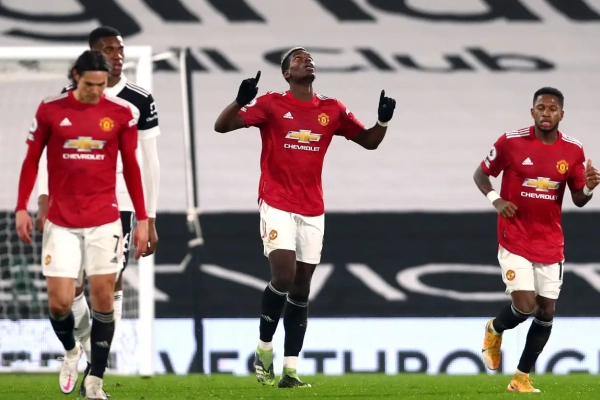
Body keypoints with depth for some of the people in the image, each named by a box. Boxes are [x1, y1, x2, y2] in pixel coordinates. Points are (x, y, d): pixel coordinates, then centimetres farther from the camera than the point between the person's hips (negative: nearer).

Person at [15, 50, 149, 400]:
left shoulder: (121, 113, -2)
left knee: (103, 298, -1)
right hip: (61, 222, 0)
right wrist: (22, 207, -3)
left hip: (104, 221, 0)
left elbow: (131, 167, 5)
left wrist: (142, 219, 3)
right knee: (59, 301, -3)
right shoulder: (51, 110, -3)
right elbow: (32, 160, 5)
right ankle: (71, 351, 29)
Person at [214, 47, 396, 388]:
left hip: (313, 211, 4)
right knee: (284, 275, -19)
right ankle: (264, 349, 2)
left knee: (301, 289, 5)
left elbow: (369, 141, 16)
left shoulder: (332, 110, 7)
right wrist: (241, 101, -28)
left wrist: (384, 121, -5)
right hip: (277, 205, -4)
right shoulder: (271, 105, -3)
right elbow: (222, 126, -9)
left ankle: (291, 369, 7)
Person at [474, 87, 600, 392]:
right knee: (525, 306, -15)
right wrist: (495, 200, -16)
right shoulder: (511, 142, -10)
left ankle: (522, 377, 19)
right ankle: (495, 330, 20)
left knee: (546, 312, 4)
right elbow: (480, 174, 3)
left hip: (551, 244, 4)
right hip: (515, 239, -4)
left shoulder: (573, 150, -2)